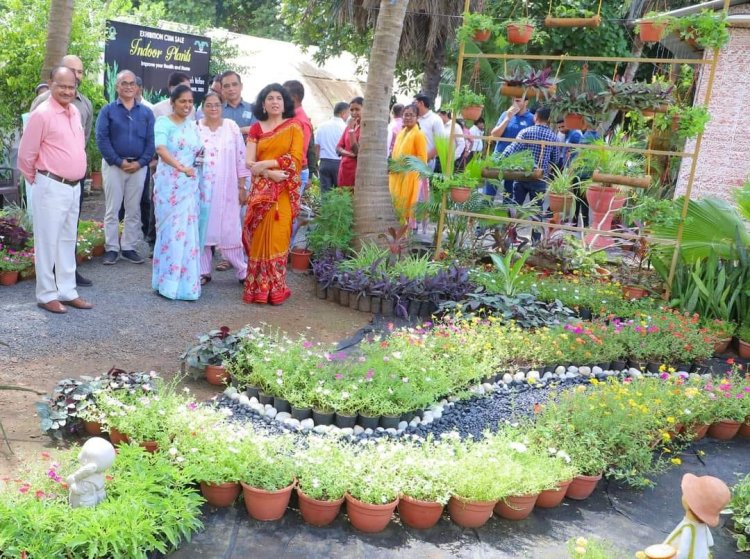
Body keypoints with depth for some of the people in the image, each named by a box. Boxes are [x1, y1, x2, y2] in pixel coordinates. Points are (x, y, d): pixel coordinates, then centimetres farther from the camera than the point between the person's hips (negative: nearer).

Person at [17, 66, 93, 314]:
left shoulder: (74, 112, 9)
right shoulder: (42, 114, -13)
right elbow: (25, 154, -9)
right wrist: (37, 180, 4)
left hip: (74, 187, 8)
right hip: (51, 188, -8)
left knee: (68, 241, 14)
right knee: (48, 241, 1)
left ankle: (67, 291, 23)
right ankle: (47, 295, 10)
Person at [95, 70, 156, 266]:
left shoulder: (146, 113, 8)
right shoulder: (108, 110, 2)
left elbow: (151, 140, 2)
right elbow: (102, 139, -6)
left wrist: (140, 162, -11)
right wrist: (119, 161, -14)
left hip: (138, 167, 2)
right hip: (114, 165, -2)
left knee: (134, 210, 7)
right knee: (112, 209, 1)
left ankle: (128, 248, 15)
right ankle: (111, 249, 7)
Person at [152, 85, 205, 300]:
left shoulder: (193, 125, 15)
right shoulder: (163, 123, -3)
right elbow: (161, 149, -19)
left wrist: (201, 159, 6)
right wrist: (181, 168, -29)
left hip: (190, 184, 6)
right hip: (169, 184, -6)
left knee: (188, 230, 6)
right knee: (171, 230, -4)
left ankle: (186, 281, 13)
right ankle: (169, 281, 4)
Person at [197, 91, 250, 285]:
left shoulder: (232, 127, 3)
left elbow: (241, 157, 3)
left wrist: (242, 186, 1)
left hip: (226, 188, -1)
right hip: (201, 187, 1)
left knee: (230, 229, 0)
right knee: (202, 227, 4)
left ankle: (242, 270, 10)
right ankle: (203, 271, 14)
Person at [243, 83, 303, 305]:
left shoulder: (293, 127, 5)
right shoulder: (256, 129, 11)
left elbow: (296, 159, -6)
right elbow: (249, 163, 2)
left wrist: (265, 164, -11)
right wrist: (270, 173, -15)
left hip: (283, 192, -2)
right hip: (261, 191, 2)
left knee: (277, 237, -3)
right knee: (259, 237, 0)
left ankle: (276, 288, 5)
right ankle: (257, 287, 7)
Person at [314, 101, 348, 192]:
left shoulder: (321, 127, 7)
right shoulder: (344, 127, -8)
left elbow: (317, 147, 8)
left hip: (324, 163, 4)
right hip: (339, 163, -4)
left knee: (325, 192, 5)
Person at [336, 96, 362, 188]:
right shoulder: (349, 126, 14)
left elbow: (358, 151, -14)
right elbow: (338, 148, 10)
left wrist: (351, 129, -14)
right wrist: (349, 153, -12)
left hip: (358, 171, -6)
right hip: (344, 170, 6)